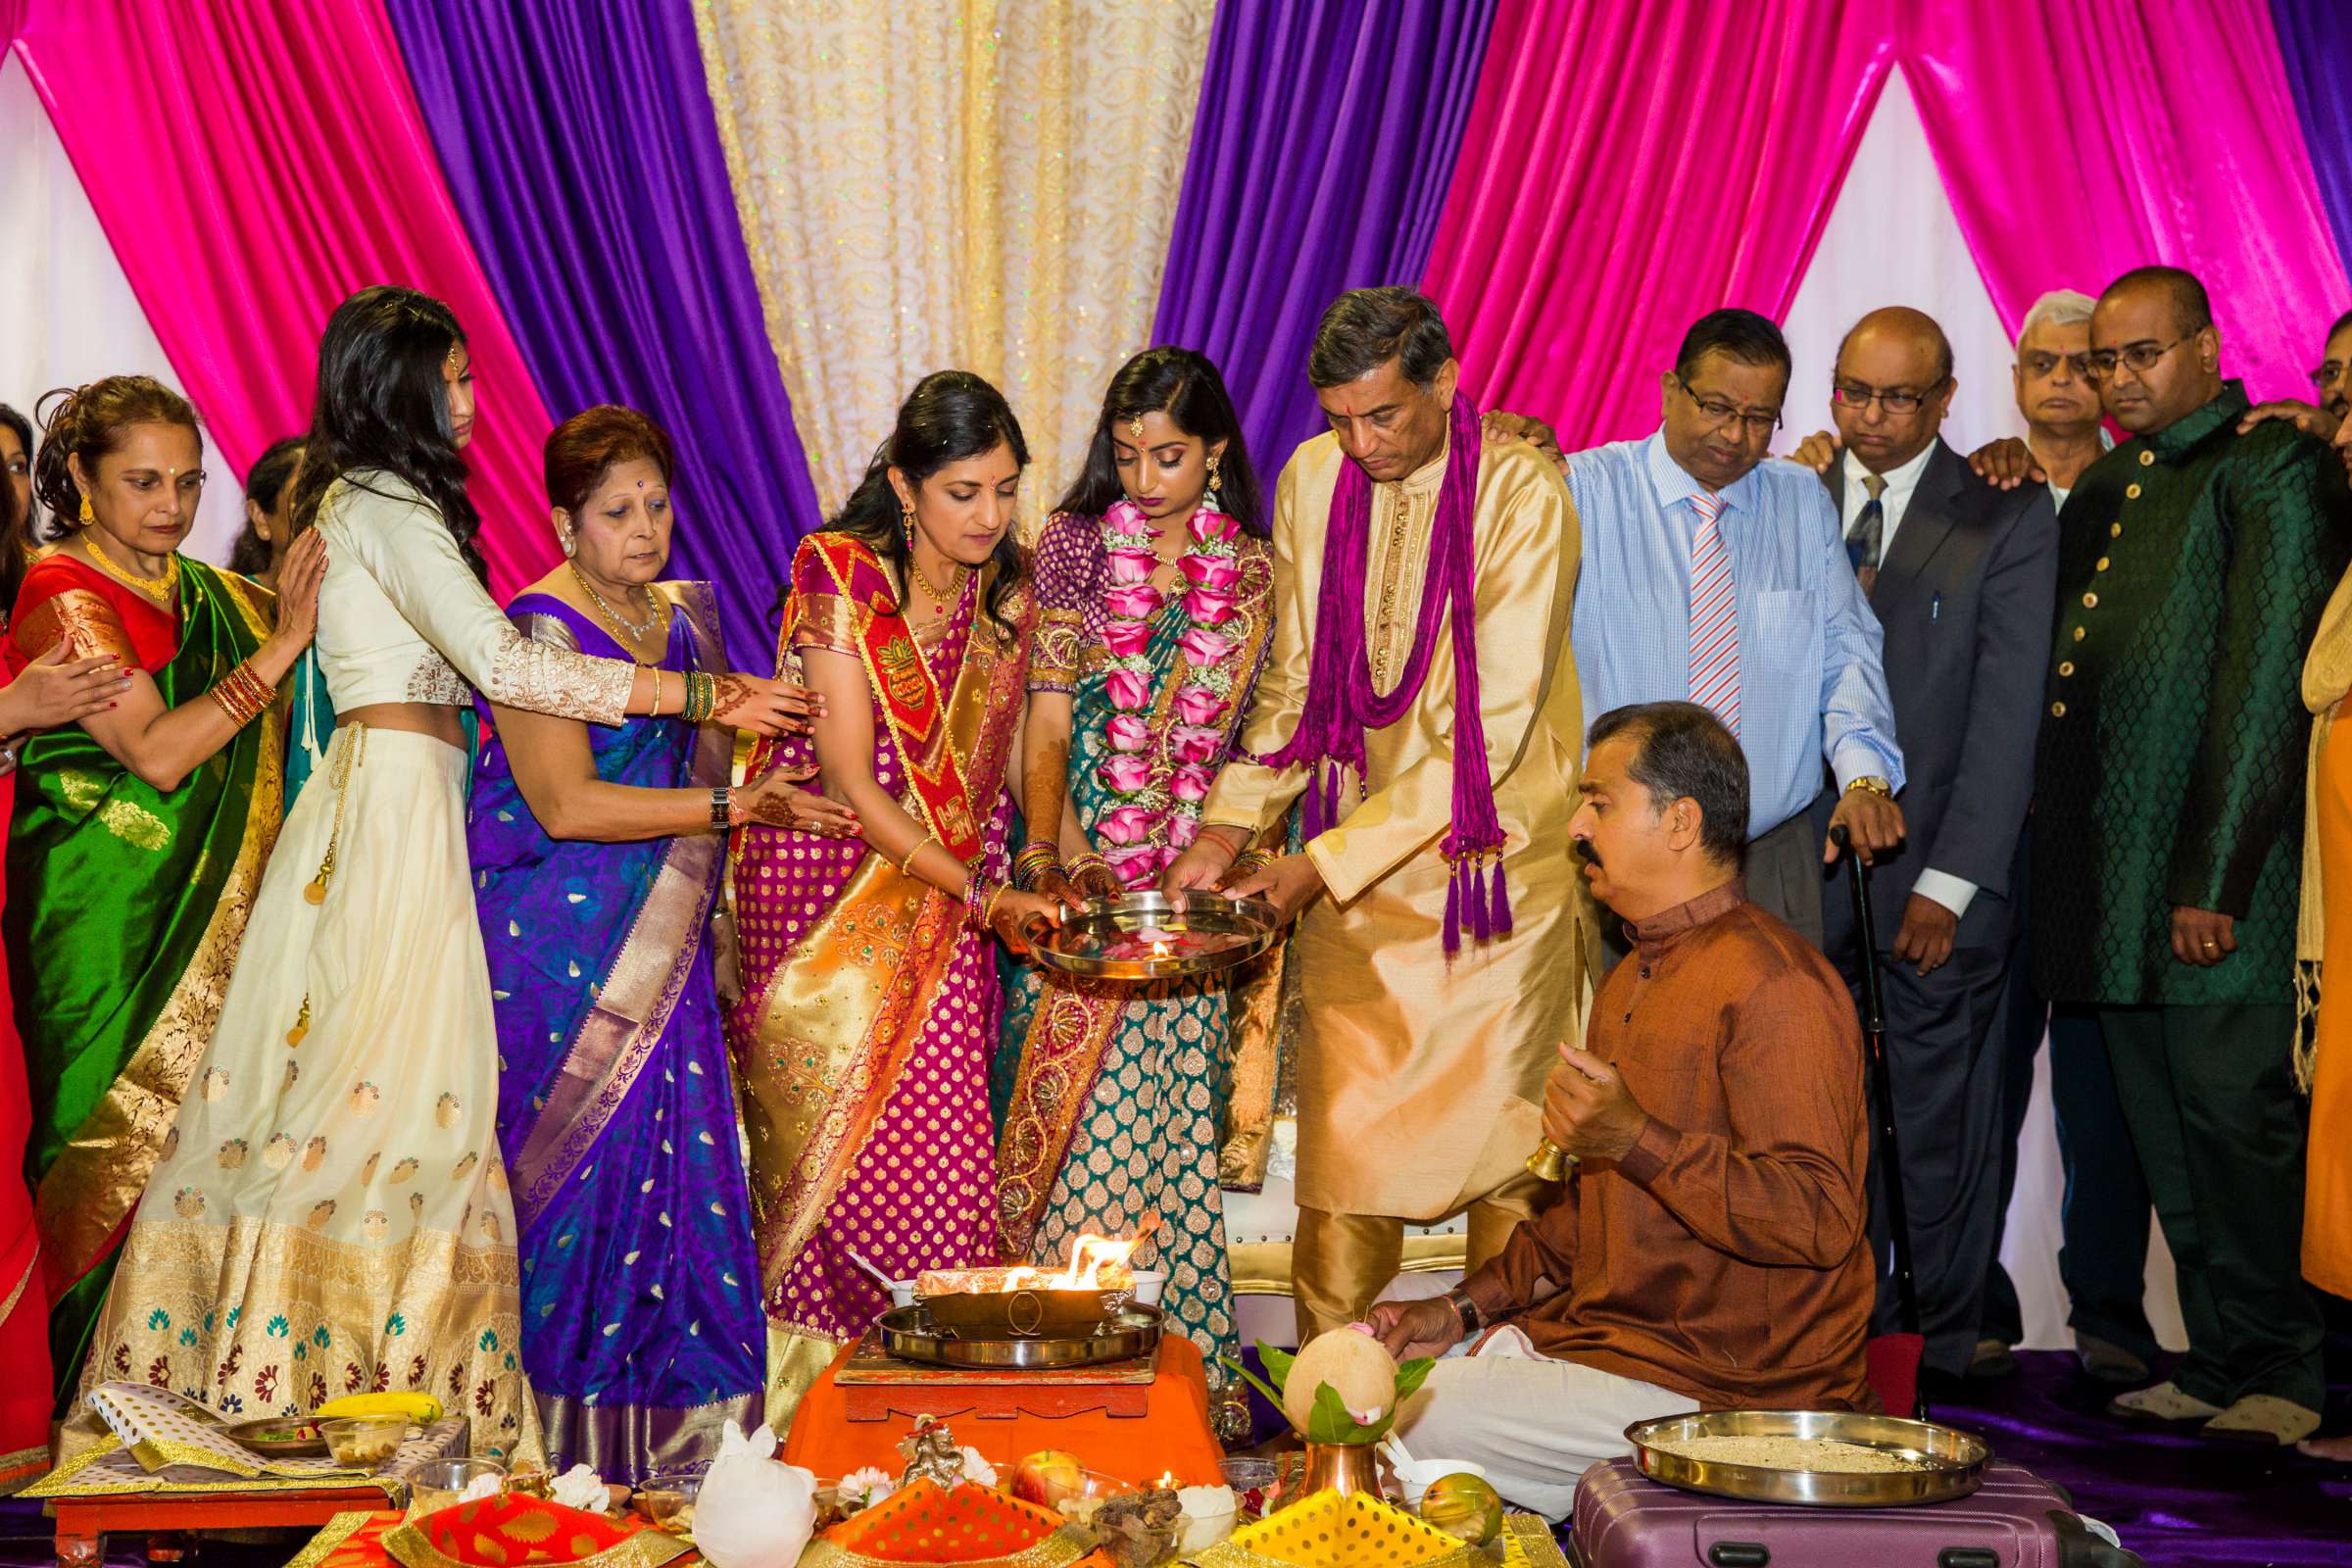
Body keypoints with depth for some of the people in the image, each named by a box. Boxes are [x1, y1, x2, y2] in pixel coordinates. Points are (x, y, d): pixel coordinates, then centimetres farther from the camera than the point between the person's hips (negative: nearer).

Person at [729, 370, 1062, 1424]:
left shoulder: (1006, 592, 4)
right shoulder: (839, 577, -13)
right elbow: (850, 781, -17)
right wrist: (980, 894, -22)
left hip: (947, 902, 4)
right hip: (828, 885, -4)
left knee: (939, 1135, -3)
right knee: (841, 1132, -4)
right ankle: (821, 1383, 8)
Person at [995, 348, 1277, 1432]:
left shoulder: (1251, 570, 7)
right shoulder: (1076, 546, 1)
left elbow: (1252, 740, 6)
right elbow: (1047, 727, -3)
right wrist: (1050, 851, -17)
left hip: (1192, 875, 2)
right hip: (1086, 875, -1)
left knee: (1173, 1115, 2)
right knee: (1088, 1107, -4)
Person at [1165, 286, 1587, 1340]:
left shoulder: (1522, 492, -13)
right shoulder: (1312, 480, 3)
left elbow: (1492, 729, -17)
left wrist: (1318, 864, -19)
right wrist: (1225, 830, -3)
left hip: (1492, 860, -3)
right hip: (1346, 875, 4)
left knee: (1499, 1134, 1)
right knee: (1343, 1136, 3)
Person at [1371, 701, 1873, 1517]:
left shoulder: (1774, 984, -16)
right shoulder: (1630, 983, 18)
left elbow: (1818, 1220, -24)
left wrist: (1637, 1139, -30)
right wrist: (1466, 1308, 12)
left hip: (1721, 1385, -10)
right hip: (1601, 1335, 10)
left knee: (1421, 1432, -20)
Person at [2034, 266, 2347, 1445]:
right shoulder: (2103, 490, 19)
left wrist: (2214, 881, -17)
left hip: (2217, 886, -7)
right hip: (2115, 883, 7)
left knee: (2236, 1118, -3)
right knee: (2165, 1139, 11)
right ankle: (2216, 1365, 20)